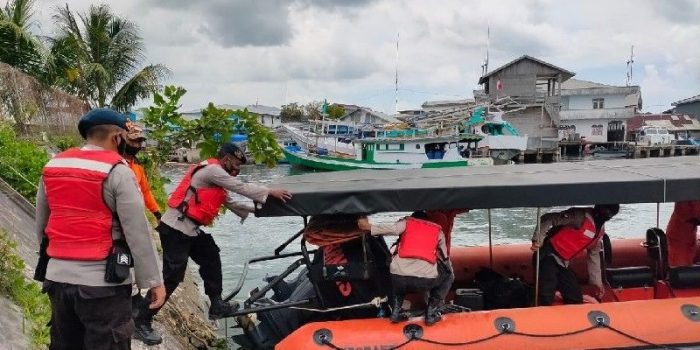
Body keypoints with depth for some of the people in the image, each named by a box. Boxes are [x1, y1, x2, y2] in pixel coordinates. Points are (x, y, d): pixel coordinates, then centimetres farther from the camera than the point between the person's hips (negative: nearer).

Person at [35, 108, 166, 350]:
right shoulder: (117, 171, -10)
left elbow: (41, 226, 17)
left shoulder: (52, 166, 10)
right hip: (102, 282, -7)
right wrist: (153, 280, -8)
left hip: (57, 277, 7)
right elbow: (137, 233, -13)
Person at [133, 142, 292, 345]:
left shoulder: (216, 176, 20)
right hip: (175, 229, -11)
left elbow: (230, 202, 21)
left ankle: (217, 306, 23)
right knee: (172, 276, -9)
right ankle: (141, 321, -2)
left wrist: (255, 210, 20)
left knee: (211, 260, 15)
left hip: (190, 229, 11)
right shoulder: (212, 170, -11)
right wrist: (270, 192, -11)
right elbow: (241, 188, -15)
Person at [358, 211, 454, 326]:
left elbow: (393, 228, -4)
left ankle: (396, 312, 21)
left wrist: (369, 227, 4)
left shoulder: (406, 222, 20)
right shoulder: (438, 230, 25)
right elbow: (445, 259, 30)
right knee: (448, 276, 31)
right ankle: (431, 313, 19)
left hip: (399, 277, 1)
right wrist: (450, 274, 48)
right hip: (426, 279, -1)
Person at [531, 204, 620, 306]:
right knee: (546, 300, -18)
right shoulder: (580, 216, -17)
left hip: (563, 263, 9)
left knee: (576, 299, 9)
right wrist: (538, 240, -32)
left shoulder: (600, 230, 10)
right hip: (548, 256, -9)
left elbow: (594, 255, 20)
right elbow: (548, 219, -21)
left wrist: (597, 282, 21)